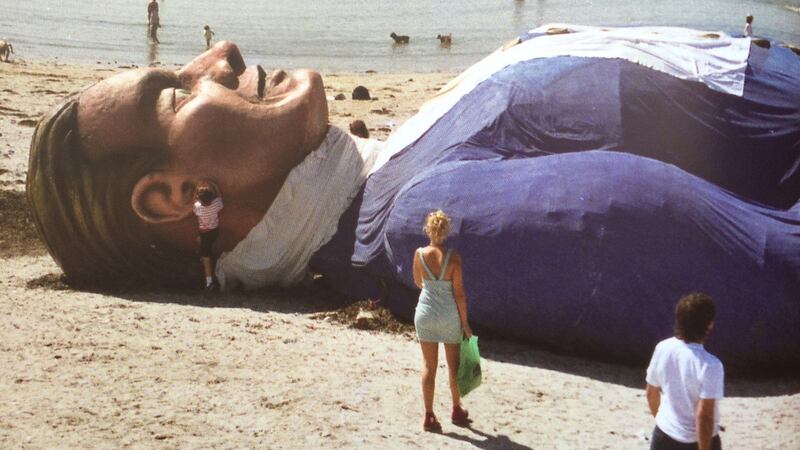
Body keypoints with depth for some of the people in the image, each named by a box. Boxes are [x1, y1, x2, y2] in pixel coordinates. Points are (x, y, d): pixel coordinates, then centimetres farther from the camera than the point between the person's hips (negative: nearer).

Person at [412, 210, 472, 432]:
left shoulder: (420, 254, -7)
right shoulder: (453, 256, -14)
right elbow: (459, 293, -11)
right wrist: (465, 322, -3)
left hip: (425, 313, 2)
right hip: (449, 315, -1)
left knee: (429, 366, 9)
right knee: (454, 365, 16)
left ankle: (429, 416, 9)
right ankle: (457, 410, 31)